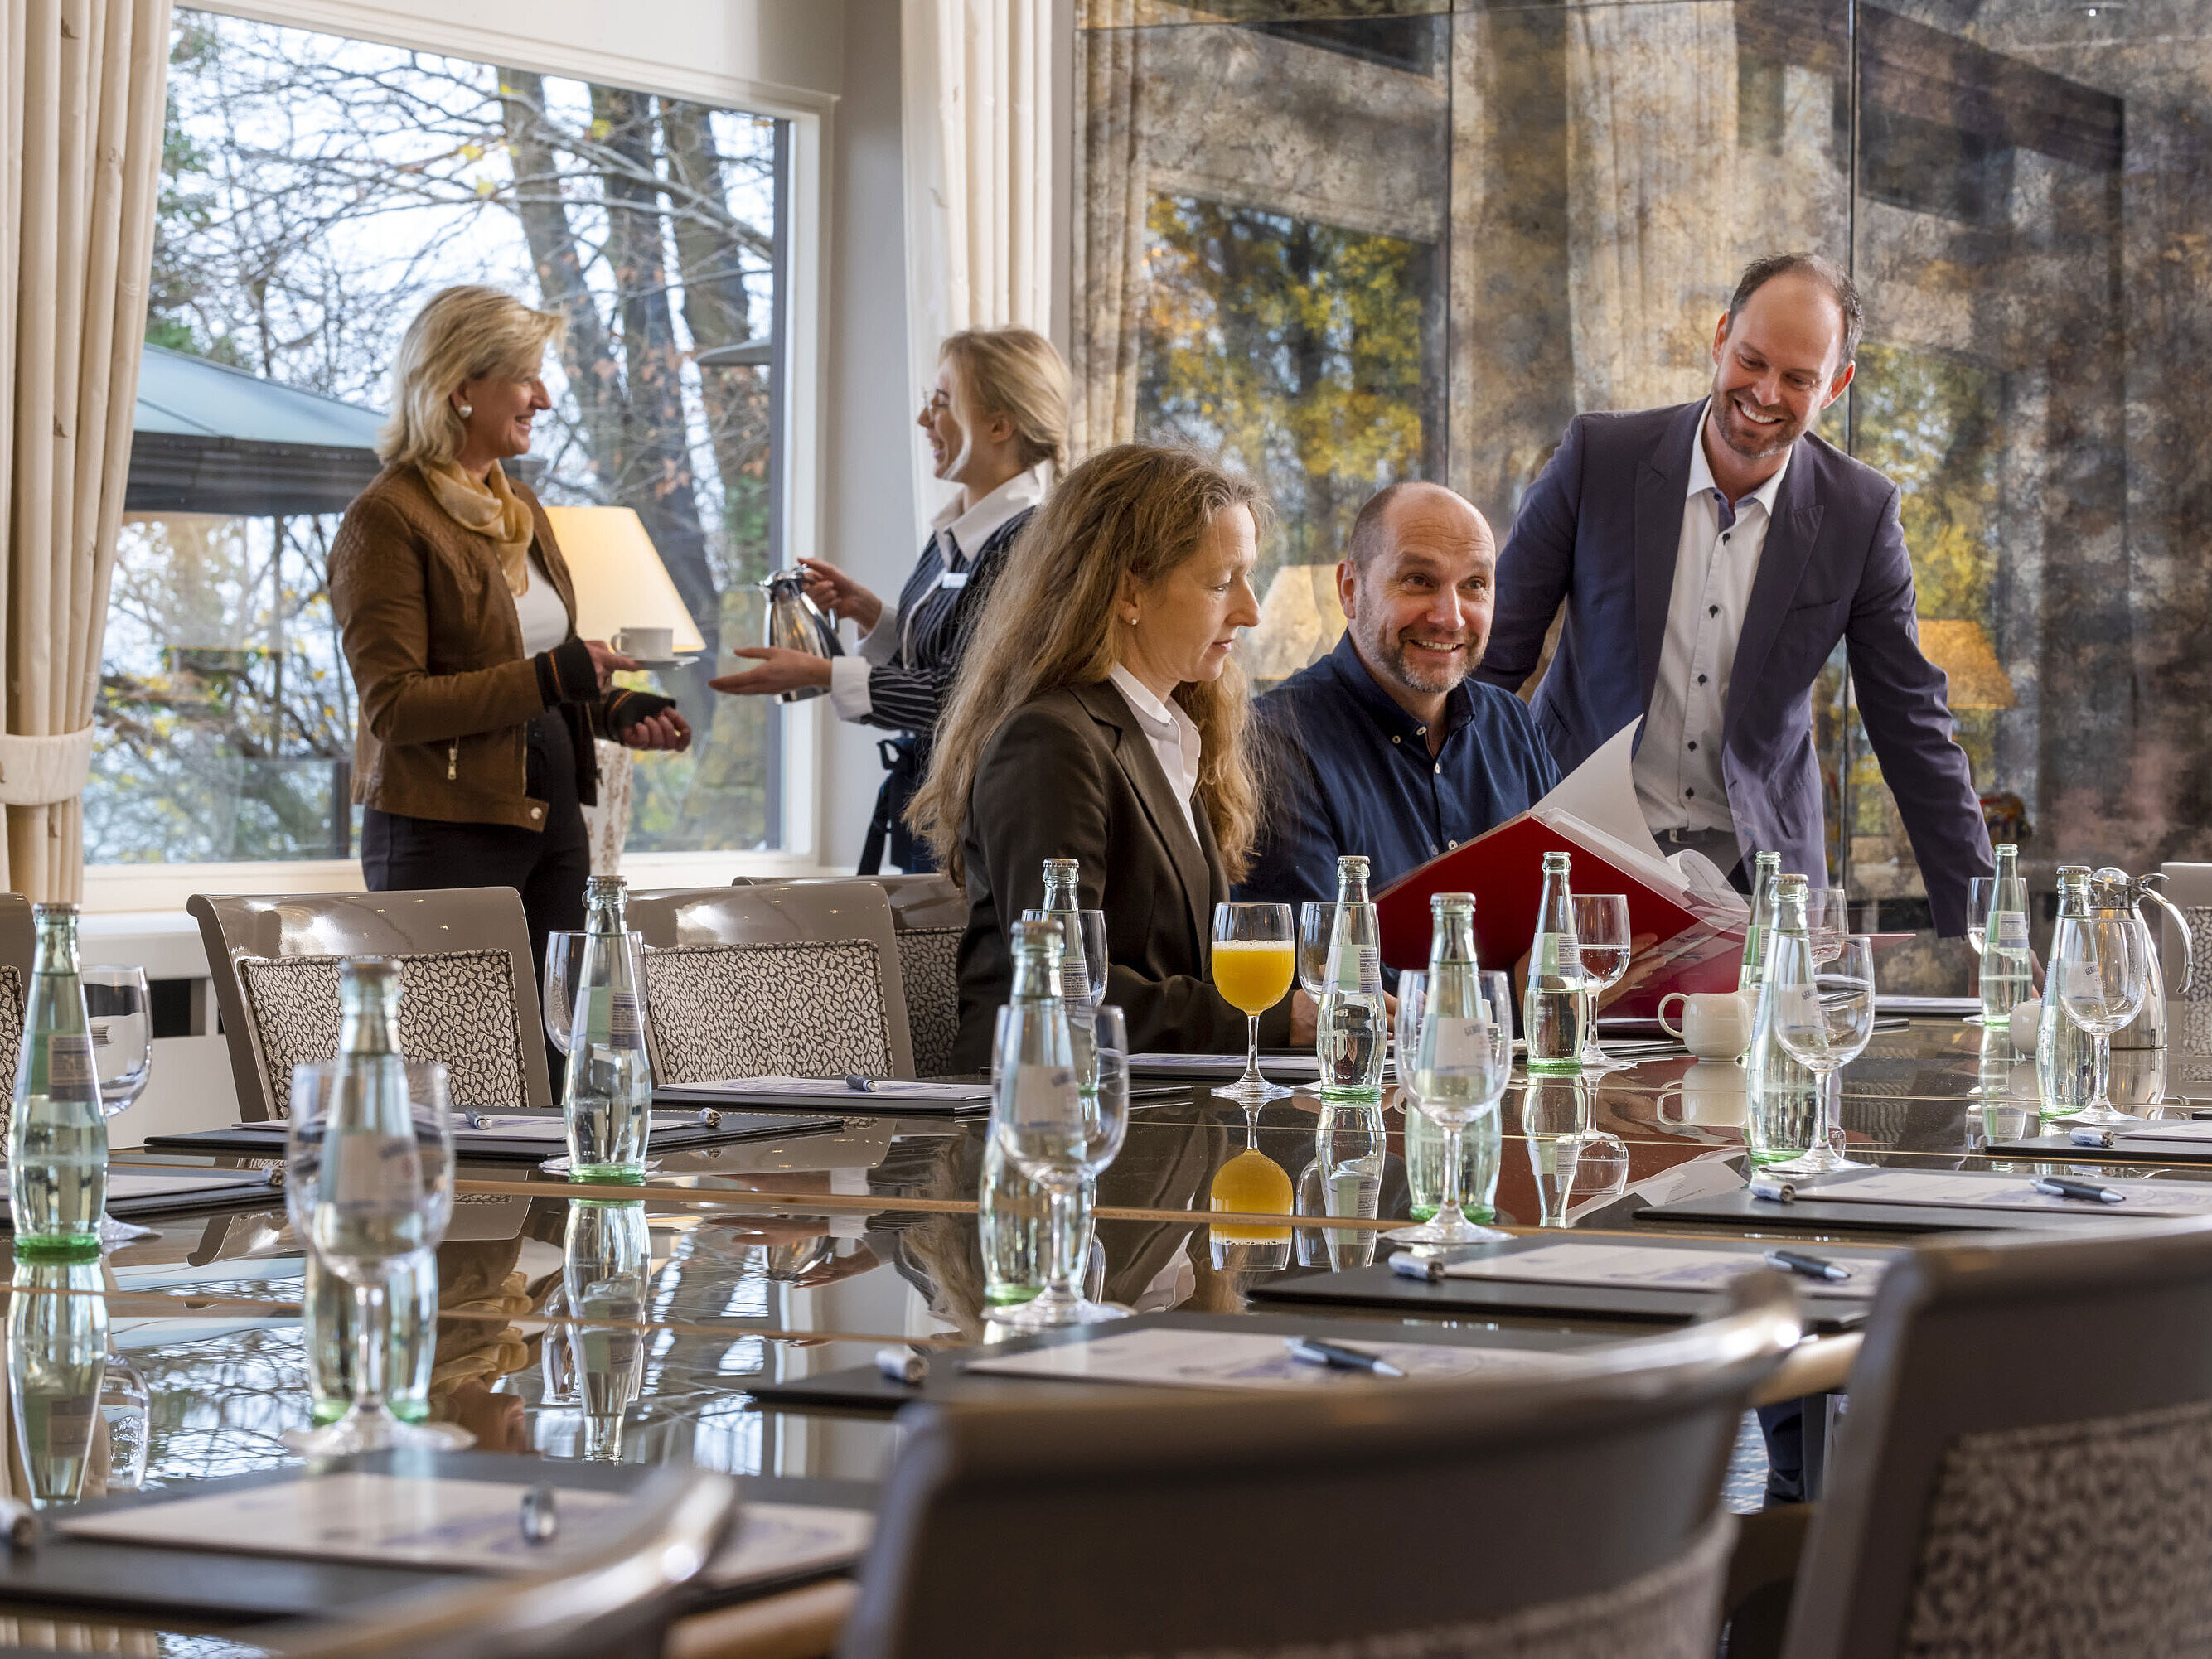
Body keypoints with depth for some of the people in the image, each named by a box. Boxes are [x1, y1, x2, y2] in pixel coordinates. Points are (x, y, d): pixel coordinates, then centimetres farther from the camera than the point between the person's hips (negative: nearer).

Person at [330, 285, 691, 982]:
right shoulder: (387, 519, -9)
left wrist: (617, 711, 6)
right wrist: (549, 678, -20)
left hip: (550, 818, 8)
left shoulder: (519, 508, 18)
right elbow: (392, 706, -16)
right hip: (446, 833, -8)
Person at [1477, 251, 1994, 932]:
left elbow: (1913, 729, 2)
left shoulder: (1860, 513, -3)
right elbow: (1493, 655, -1)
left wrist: (1976, 922, -2)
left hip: (1756, 858, 1)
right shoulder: (1599, 456, -6)